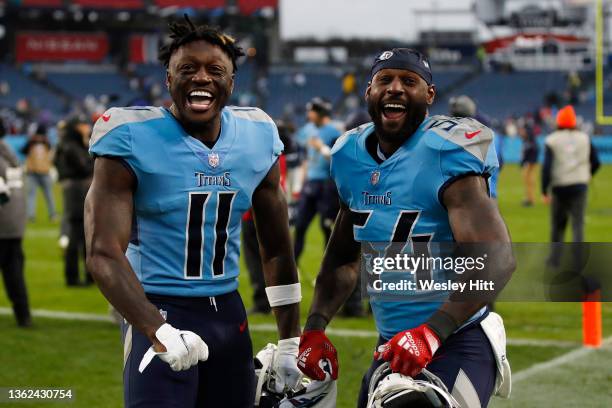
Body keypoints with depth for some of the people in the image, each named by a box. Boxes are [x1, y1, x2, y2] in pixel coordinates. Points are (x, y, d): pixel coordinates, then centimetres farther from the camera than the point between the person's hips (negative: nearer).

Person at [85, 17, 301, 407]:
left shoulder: (257, 138, 4)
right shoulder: (132, 140, -12)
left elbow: (277, 250, 13)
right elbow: (104, 254, -19)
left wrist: (290, 342, 12)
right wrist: (159, 332, -33)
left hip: (228, 312, 5)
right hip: (159, 313, -5)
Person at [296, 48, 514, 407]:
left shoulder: (446, 155, -16)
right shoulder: (351, 156, 6)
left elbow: (496, 260, -26)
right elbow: (344, 259, 18)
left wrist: (431, 333, -35)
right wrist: (315, 328, 4)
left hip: (456, 341, -7)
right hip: (393, 345, 7)